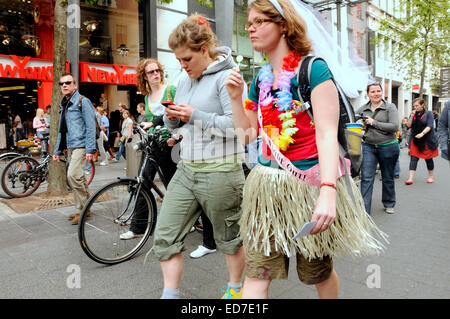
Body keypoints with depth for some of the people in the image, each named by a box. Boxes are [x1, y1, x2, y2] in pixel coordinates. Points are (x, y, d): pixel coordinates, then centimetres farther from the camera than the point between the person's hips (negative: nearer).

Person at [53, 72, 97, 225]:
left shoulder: (83, 101, -5)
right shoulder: (63, 105, 19)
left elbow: (90, 126, -13)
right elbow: (61, 130, 23)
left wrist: (90, 149, -20)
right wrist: (57, 150, 19)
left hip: (81, 145, -8)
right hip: (70, 147, 8)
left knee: (73, 175, -19)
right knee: (78, 178, 11)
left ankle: (82, 209, -6)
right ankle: (83, 209, 20)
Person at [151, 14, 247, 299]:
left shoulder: (226, 76, -10)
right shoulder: (185, 80, 13)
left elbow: (237, 124, -20)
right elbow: (173, 124, 20)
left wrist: (195, 116, -20)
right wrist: (171, 116, -2)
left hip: (219, 171, -7)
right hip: (187, 169, 8)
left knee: (229, 237, 13)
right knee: (165, 235, 5)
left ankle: (235, 289, 38)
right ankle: (170, 294, 22)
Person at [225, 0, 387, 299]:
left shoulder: (313, 68, -9)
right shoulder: (260, 79, 10)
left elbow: (327, 134, -18)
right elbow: (247, 134, 13)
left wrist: (328, 191, -29)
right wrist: (236, 97, 1)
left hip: (308, 183, -5)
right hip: (268, 188, 5)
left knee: (317, 271, 15)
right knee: (256, 274, 3)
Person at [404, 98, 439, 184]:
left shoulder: (428, 113, -2)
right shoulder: (413, 114, 9)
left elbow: (429, 126, -13)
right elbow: (409, 125, 2)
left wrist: (422, 133, -27)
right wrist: (411, 116, -11)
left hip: (427, 140, -3)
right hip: (415, 140, 3)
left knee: (428, 158, 8)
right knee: (413, 158, -6)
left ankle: (430, 177, 25)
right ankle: (411, 178, -10)